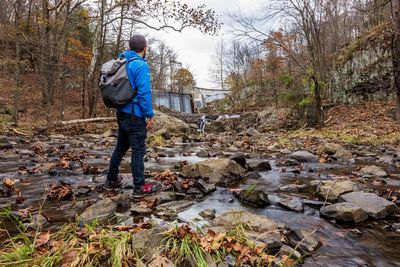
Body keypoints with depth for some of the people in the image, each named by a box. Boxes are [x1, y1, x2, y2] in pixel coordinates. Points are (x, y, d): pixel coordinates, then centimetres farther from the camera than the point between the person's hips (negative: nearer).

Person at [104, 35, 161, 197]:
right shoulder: (141, 65, -14)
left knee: (121, 147, 18)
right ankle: (139, 187, 7)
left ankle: (112, 180, 29)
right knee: (138, 150, -1)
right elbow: (144, 92, -19)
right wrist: (150, 115, -14)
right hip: (135, 115, -8)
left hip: (122, 113, 8)